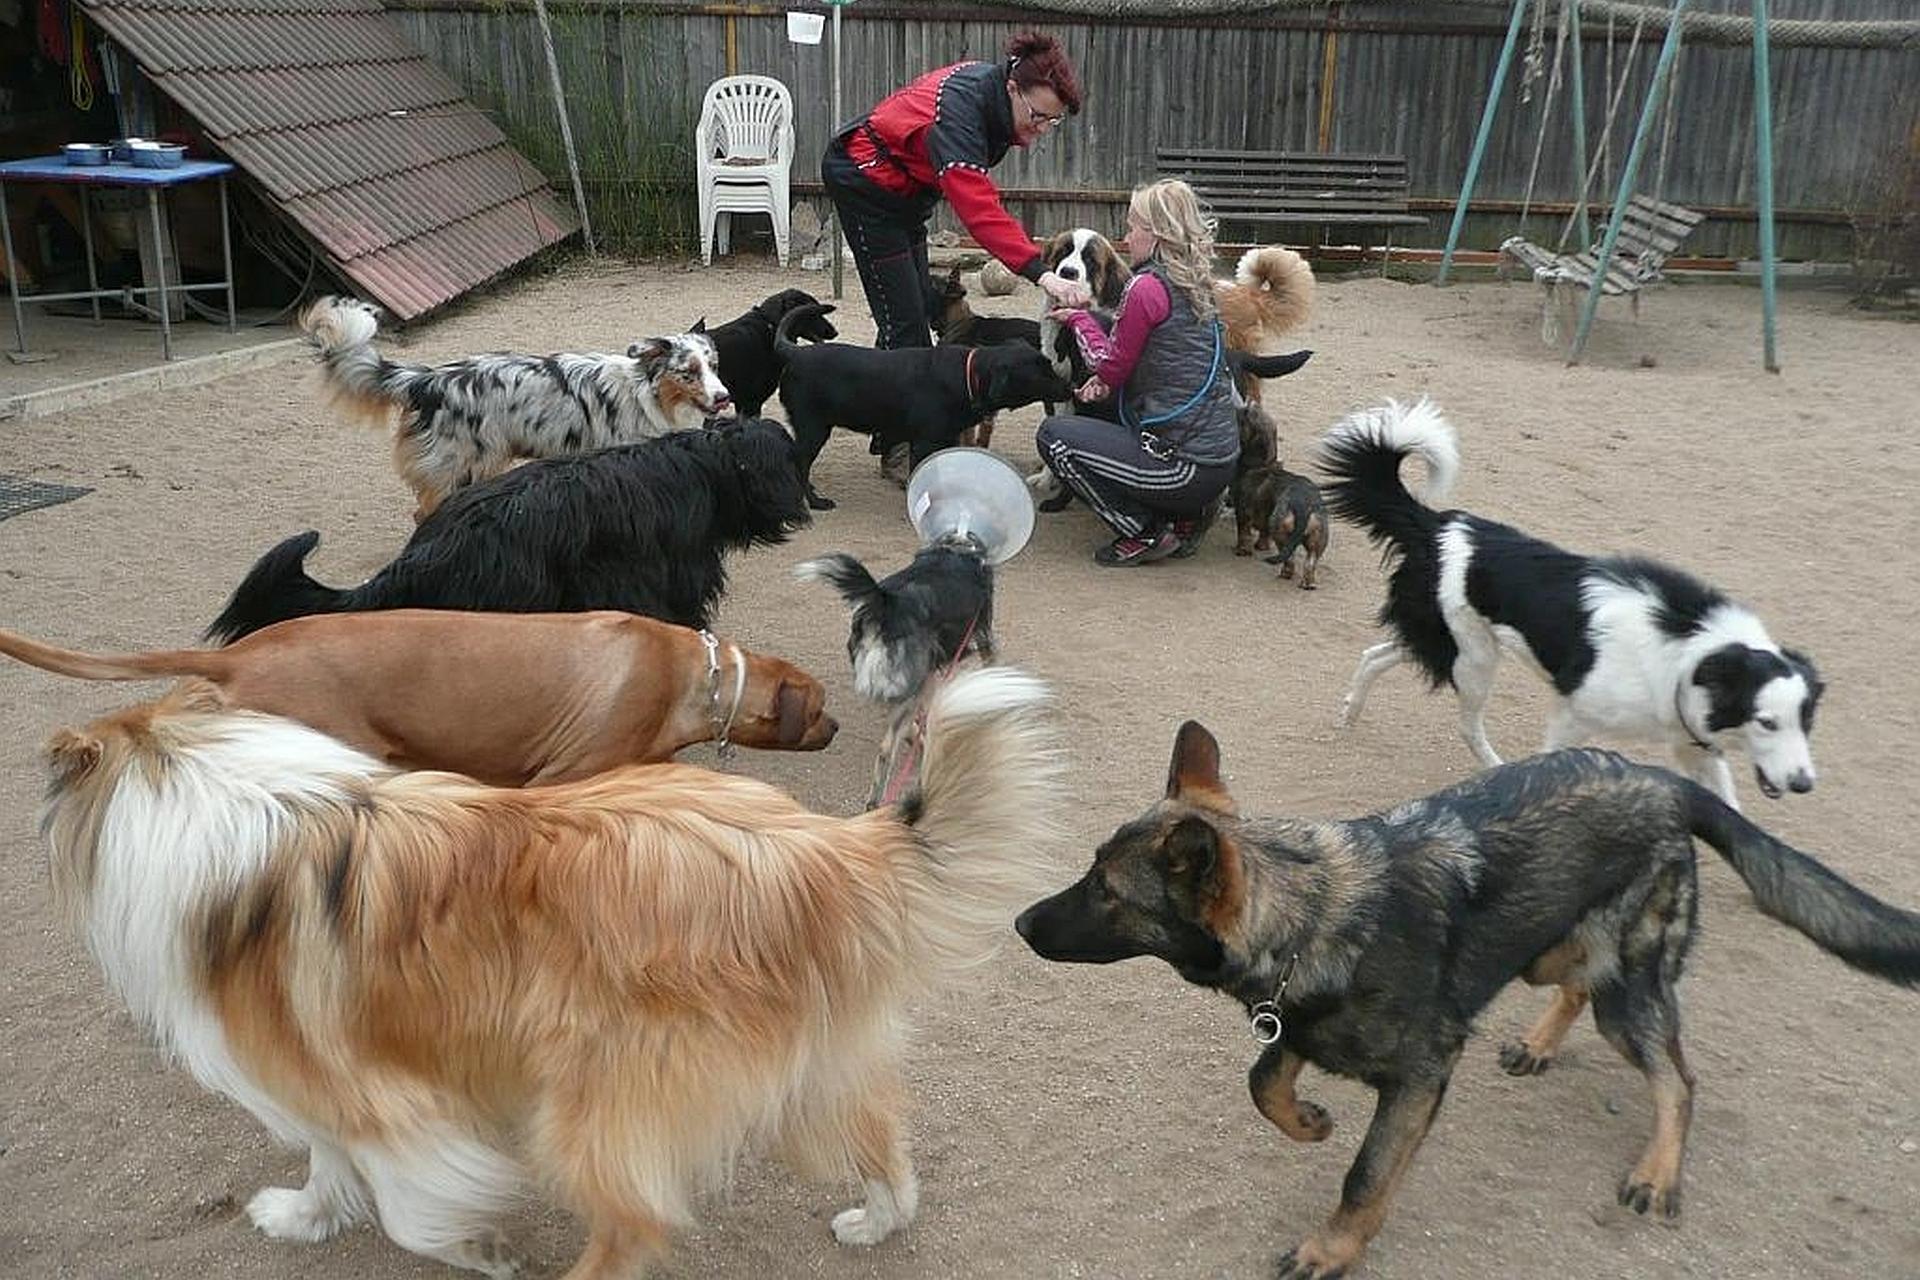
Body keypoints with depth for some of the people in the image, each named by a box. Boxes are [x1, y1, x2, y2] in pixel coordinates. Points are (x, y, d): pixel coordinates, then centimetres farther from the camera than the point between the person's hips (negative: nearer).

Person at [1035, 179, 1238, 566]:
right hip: (1222, 459, 9)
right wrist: (1110, 380, 5)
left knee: (1053, 435, 0)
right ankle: (1188, 515, 16)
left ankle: (1146, 533, 0)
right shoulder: (1198, 286, 12)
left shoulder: (1147, 287, -13)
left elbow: (1109, 367, -4)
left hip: (1186, 465, -9)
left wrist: (1078, 318, 11)